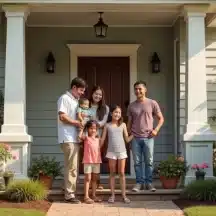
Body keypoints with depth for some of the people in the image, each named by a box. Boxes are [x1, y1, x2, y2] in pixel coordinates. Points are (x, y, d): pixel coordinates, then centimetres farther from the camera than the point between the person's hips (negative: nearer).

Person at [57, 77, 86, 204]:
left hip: (75, 138, 9)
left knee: (74, 167, 11)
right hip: (68, 138, -9)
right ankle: (69, 194, -6)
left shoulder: (76, 100, 20)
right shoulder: (64, 98, -7)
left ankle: (71, 191, 19)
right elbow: (62, 117, -16)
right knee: (71, 167, -10)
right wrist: (77, 122, -13)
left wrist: (81, 122, 8)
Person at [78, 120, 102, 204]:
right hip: (88, 161, -5)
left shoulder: (97, 138, 11)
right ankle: (86, 197, -1)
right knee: (88, 179, -3)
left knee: (94, 179, 11)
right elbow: (80, 136, -24)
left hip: (97, 161, 5)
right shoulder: (86, 137, -4)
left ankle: (94, 195, 19)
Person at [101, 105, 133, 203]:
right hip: (111, 152, 0)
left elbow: (127, 139, 8)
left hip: (122, 151, 0)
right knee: (112, 173, 5)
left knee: (122, 173, 2)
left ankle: (124, 195, 5)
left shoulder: (123, 125, 7)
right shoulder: (107, 125, 5)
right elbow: (102, 139, 7)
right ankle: (112, 195, 9)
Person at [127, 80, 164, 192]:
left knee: (149, 162, 3)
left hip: (148, 137, -2)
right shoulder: (131, 106, 8)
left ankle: (149, 183, 13)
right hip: (135, 138, 2)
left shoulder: (152, 103, 0)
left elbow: (161, 118, 5)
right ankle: (139, 182, 12)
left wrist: (156, 130, -8)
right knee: (137, 162, 4)